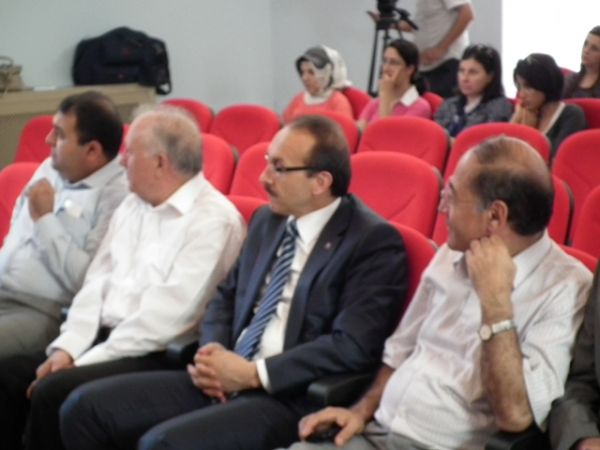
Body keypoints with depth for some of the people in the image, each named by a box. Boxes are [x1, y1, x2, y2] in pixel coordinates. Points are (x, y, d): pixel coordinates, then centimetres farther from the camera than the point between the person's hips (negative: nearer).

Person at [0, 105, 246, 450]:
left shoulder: (214, 220, -13)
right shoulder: (133, 205, 15)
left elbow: (169, 315, -19)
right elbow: (96, 284, 12)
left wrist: (84, 363, -17)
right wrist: (67, 348, -4)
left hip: (158, 356, -8)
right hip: (102, 341, 8)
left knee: (52, 391, -27)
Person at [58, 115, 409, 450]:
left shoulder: (375, 241, -9)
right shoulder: (267, 220, 15)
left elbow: (354, 345, -18)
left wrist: (253, 373, -16)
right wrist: (212, 353, -1)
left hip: (292, 399, -7)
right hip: (224, 381, 8)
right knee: (85, 407, -5)